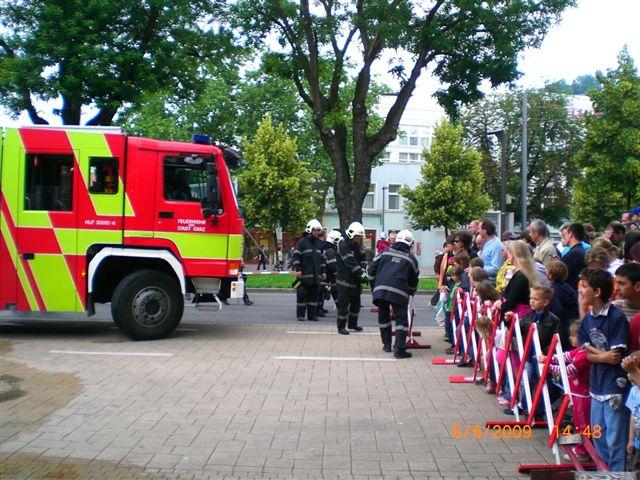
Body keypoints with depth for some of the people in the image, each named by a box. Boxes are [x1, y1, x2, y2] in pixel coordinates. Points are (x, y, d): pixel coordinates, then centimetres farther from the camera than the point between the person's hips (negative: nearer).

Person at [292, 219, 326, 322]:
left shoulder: (319, 243, 16)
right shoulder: (302, 242, -4)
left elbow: (322, 258, 22)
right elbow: (296, 256, -8)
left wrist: (323, 271, 17)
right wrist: (298, 269, -15)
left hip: (316, 274, 6)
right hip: (304, 274, -6)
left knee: (314, 295, 6)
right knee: (302, 294, -2)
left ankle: (312, 314, 12)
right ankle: (300, 315, 6)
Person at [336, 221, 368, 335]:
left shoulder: (357, 245, 10)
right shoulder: (343, 245, -17)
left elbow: (362, 258, 8)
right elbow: (351, 263, -23)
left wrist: (363, 269, -11)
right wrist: (362, 274, -26)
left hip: (355, 281, 9)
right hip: (345, 281, -9)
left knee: (356, 304, 17)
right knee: (343, 304, -4)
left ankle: (352, 324, 31)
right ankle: (341, 327, 4)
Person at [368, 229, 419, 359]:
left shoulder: (385, 252, 15)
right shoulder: (411, 259, 11)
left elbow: (372, 269, 12)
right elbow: (414, 279, 18)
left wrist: (374, 286, 21)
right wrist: (411, 292, 35)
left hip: (380, 289, 3)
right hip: (399, 292, -3)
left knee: (383, 317, 20)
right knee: (401, 319, 3)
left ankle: (386, 344, 27)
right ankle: (399, 349, -6)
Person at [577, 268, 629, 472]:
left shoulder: (617, 318, -15)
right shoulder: (587, 319, 7)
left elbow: (616, 357, -17)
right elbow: (587, 354, 3)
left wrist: (594, 352, -7)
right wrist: (603, 355, -13)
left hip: (615, 386, -8)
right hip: (597, 385, 8)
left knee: (615, 439, -2)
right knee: (598, 436, 17)